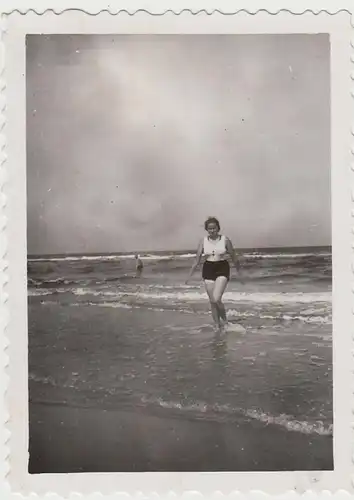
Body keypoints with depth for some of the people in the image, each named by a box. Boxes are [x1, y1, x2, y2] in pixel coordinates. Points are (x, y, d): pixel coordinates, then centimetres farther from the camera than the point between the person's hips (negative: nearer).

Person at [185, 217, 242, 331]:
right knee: (212, 301, 6)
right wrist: (190, 275, 7)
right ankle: (217, 325, 21)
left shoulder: (225, 240, -3)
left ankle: (224, 319, 7)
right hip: (208, 270, 3)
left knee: (216, 299, -18)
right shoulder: (203, 242, 2)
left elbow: (234, 257, 5)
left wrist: (239, 271, 12)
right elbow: (197, 259, 7)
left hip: (222, 270, -3)